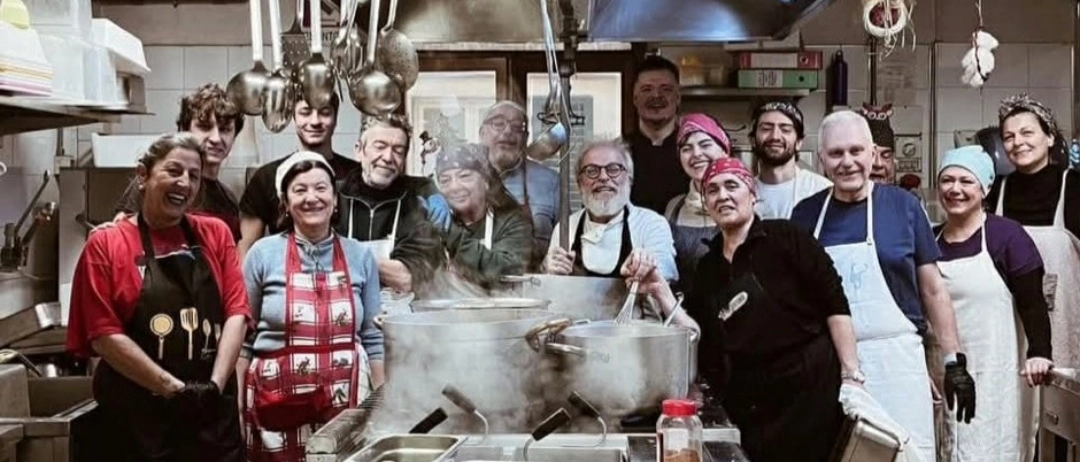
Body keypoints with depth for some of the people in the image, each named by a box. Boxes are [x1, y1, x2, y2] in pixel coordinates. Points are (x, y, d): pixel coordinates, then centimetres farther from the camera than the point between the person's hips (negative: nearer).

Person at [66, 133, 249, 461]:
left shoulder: (216, 234, 7)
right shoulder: (105, 245, -1)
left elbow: (236, 312, 1)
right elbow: (104, 335, -7)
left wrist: (215, 384, -11)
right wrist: (173, 388, -13)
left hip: (213, 411, 3)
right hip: (139, 417, -2)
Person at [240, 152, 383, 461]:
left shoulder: (360, 256, 4)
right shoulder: (263, 254, -1)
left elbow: (372, 337, 8)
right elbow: (243, 335, 4)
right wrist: (238, 405, 1)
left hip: (346, 400, 1)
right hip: (278, 402, -1)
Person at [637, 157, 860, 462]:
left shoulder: (784, 237, -6)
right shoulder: (708, 265, 11)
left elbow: (835, 305, -10)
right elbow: (694, 335, 8)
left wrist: (851, 375, -15)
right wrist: (659, 289, -2)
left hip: (809, 387, -5)